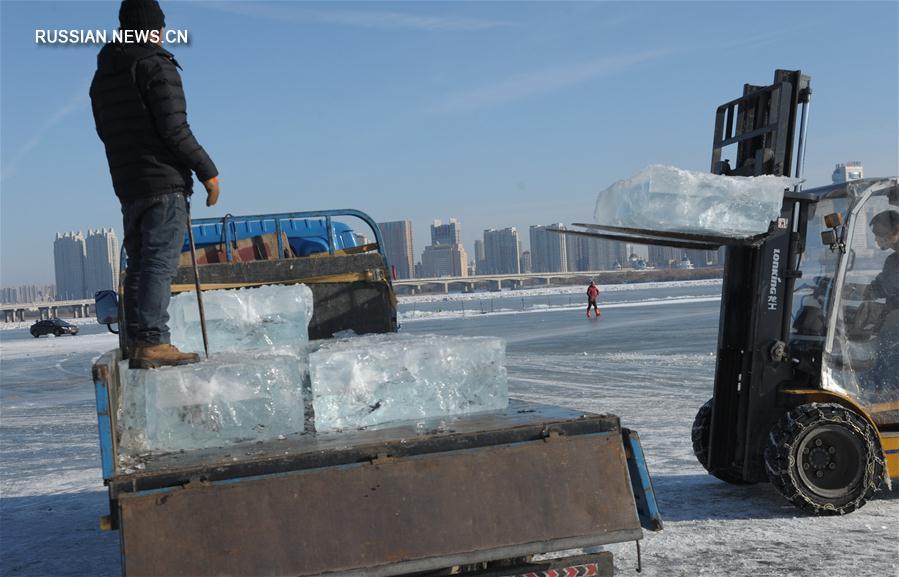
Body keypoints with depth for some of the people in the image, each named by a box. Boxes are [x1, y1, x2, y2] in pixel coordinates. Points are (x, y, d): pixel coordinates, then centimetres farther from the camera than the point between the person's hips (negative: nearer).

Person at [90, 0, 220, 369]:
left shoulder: (102, 76, 16)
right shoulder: (157, 65, -9)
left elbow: (105, 131, 19)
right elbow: (175, 129, -15)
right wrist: (207, 171, -9)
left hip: (127, 186, 8)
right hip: (165, 183, -8)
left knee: (138, 265, 11)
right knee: (160, 263, -10)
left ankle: (137, 342, 13)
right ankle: (153, 342, -13)